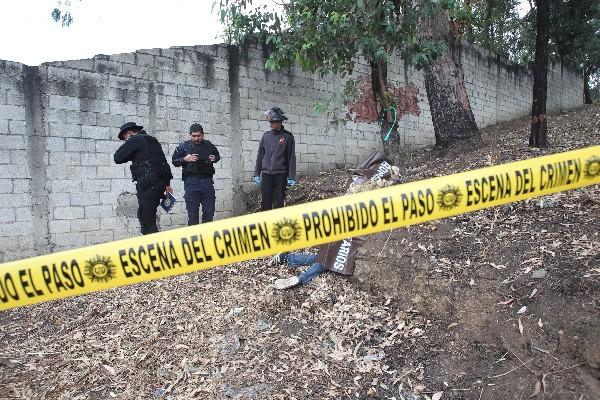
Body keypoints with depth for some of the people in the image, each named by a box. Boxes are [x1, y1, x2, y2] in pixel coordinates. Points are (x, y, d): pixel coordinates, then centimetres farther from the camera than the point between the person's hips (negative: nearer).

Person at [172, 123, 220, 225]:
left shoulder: (209, 145, 10)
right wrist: (185, 159, -11)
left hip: (207, 180, 2)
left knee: (209, 210, 2)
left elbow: (218, 156, 26)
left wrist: (215, 159, 3)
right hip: (191, 181, -2)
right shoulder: (184, 146, 4)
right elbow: (175, 161, 7)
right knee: (192, 210, -1)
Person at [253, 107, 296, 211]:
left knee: (279, 201, 2)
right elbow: (260, 155, 13)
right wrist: (257, 173, 10)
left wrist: (291, 176, -6)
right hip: (266, 174, 3)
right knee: (266, 202, 1)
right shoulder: (266, 136, 9)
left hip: (281, 174, -3)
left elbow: (291, 157, -1)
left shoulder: (288, 136, 0)